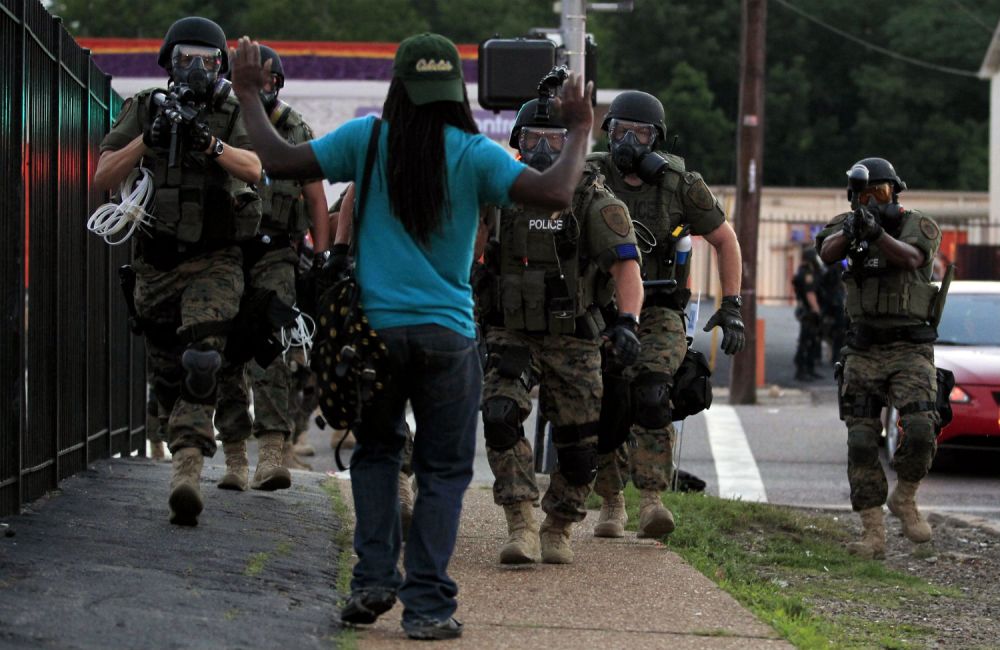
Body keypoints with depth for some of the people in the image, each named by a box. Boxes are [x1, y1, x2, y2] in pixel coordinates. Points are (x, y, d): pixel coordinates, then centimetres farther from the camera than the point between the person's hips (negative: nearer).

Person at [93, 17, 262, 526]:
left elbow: (252, 167, -19)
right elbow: (102, 178, -2)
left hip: (214, 262, -3)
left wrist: (208, 142, -35)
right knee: (167, 376, 12)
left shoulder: (232, 115, -1)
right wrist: (147, 140, -16)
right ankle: (185, 457, 29)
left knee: (200, 362, -22)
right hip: (156, 263, 3)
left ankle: (186, 473, -30)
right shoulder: (143, 110, 4)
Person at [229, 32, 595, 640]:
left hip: (375, 327, 2)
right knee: (443, 470, 7)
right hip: (447, 334, -1)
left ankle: (375, 578, 9)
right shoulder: (474, 154, -7)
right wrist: (581, 133, 1)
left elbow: (280, 161, -2)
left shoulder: (366, 140, -3)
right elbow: (555, 193, -15)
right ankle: (428, 605, 2)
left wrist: (249, 96, 12)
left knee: (376, 452, 20)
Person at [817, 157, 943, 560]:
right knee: (861, 443, -4)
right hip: (863, 352, 2)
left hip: (910, 349, -2)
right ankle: (873, 533, 0)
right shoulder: (848, 226, 7)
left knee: (920, 429, -20)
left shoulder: (919, 226, 0)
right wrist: (851, 231, -37)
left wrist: (877, 232, -41)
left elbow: (910, 258, -22)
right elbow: (827, 253, -14)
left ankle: (905, 498, 6)